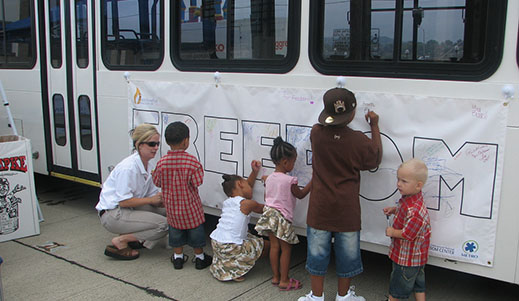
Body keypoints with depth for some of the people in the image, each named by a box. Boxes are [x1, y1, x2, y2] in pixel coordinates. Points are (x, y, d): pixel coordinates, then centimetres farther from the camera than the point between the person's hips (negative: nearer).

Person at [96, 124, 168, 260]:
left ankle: (136, 238, 6)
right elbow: (123, 201, -23)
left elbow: (153, 195, 8)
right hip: (112, 215, -9)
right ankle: (120, 242, -9)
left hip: (129, 209, 9)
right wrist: (151, 200, -18)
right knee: (163, 224, -18)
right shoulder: (128, 167, -22)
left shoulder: (149, 167, 6)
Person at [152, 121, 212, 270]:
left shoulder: (162, 163, -11)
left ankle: (178, 257, 31)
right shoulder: (192, 161, -20)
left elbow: (157, 182, 0)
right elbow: (197, 182, -17)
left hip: (171, 205, 3)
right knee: (195, 228, 14)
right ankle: (200, 257, 27)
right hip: (190, 205, -2)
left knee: (175, 229, 20)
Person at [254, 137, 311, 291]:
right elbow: (301, 194, -2)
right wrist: (313, 180, 4)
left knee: (274, 246, 14)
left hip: (269, 213, 7)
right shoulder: (290, 180, -16)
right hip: (282, 217, -7)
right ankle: (284, 281, 10)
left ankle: (275, 277, 24)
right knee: (286, 249, 4)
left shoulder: (269, 178, 6)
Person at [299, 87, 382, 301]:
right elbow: (376, 159, 4)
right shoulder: (358, 140, -16)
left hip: (320, 207, 2)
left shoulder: (316, 133, -9)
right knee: (347, 252, 16)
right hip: (346, 210, -1)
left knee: (317, 251, 14)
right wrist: (374, 127, 9)